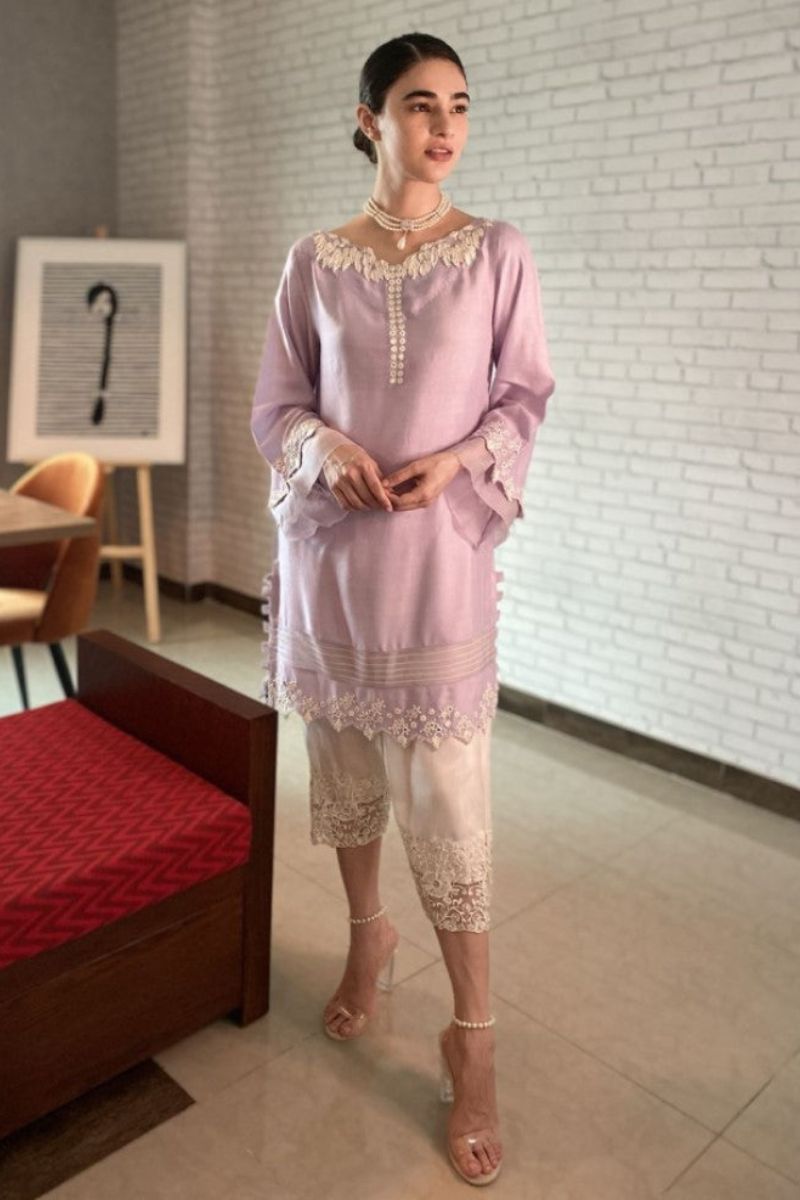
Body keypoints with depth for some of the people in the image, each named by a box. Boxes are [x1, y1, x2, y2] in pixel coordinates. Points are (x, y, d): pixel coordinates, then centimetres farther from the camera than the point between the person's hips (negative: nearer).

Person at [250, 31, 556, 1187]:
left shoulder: (498, 253, 2)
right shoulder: (314, 261, 6)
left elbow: (525, 398, 3)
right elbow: (274, 404, 7)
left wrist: (458, 461, -15)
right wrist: (323, 447, -14)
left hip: (441, 555, -2)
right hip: (326, 550, 3)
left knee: (447, 800, -3)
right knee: (343, 767, 14)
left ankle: (474, 1036, 14)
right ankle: (367, 936, 40)